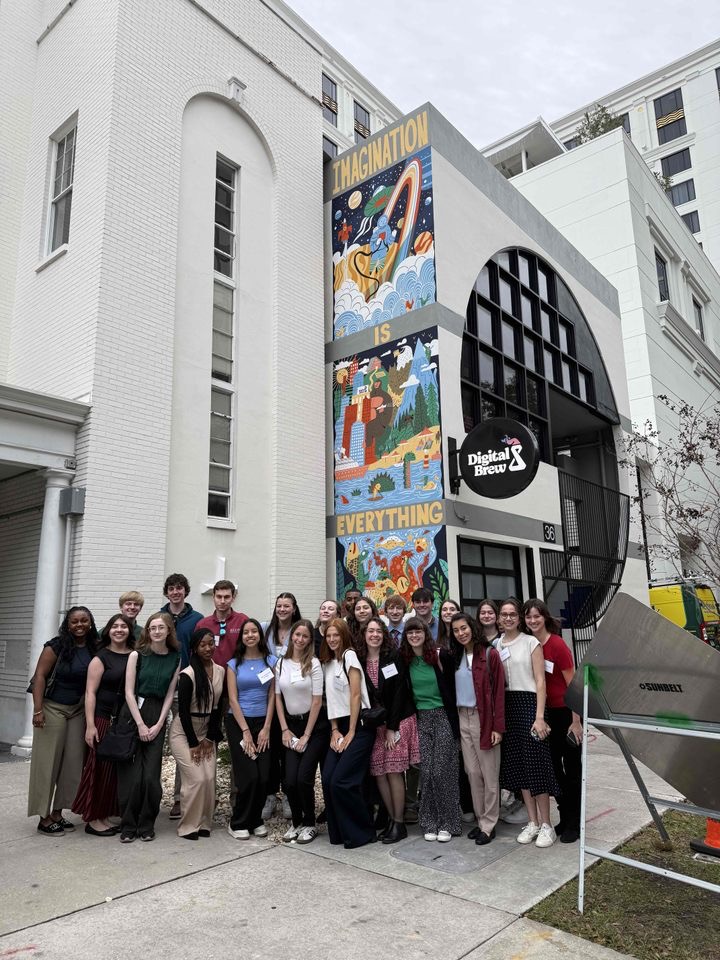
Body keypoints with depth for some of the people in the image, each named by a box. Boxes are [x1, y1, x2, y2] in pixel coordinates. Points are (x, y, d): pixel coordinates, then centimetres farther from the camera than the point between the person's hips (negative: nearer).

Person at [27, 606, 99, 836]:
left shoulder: (95, 648, 0)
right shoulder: (56, 646, -10)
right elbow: (40, 676, -11)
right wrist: (38, 710, -17)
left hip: (79, 711, 5)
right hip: (53, 708, -4)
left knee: (73, 763, 7)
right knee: (47, 762, 1)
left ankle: (57, 812, 20)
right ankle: (44, 817, 11)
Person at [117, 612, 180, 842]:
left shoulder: (175, 659, 5)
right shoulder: (137, 655, -2)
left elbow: (169, 694, 5)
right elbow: (129, 692, -5)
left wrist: (159, 724, -4)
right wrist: (140, 724, -9)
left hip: (158, 718, 2)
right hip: (133, 713, -2)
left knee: (151, 775, -2)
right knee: (132, 774, -3)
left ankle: (146, 825, 15)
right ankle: (128, 826, 12)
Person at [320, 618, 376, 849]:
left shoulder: (349, 655, -7)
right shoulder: (326, 664, 15)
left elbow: (355, 695, -11)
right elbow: (331, 699, 13)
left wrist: (351, 733, -11)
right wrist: (335, 730, 2)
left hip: (360, 725, -7)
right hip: (340, 726, 7)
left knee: (341, 781, -12)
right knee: (328, 780, -5)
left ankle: (362, 833, 5)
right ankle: (339, 832, 12)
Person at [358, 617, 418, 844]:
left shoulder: (394, 657, -8)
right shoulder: (359, 661, 1)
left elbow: (399, 692, -10)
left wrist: (392, 727, -12)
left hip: (398, 721, -3)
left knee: (394, 772, -3)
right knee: (378, 773, 4)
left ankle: (399, 823, 10)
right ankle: (391, 819, 19)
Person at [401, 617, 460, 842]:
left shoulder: (441, 656, -9)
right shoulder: (404, 661, 0)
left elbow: (453, 686, -3)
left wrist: (454, 718, -3)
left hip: (443, 717, -3)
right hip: (421, 720, 3)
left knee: (443, 771, -2)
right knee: (426, 771, 3)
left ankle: (447, 823, 13)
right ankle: (429, 823, 18)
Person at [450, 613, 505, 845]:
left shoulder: (489, 654, -8)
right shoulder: (454, 657, 8)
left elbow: (498, 691, -10)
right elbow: (450, 689, 10)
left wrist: (498, 726, -14)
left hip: (483, 719, -5)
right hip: (462, 718, 5)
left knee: (489, 774, 3)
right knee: (472, 772, 10)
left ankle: (488, 825, 14)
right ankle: (480, 820, 22)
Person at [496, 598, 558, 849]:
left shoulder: (531, 642, -4)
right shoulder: (496, 645, 9)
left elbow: (540, 681, -7)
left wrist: (539, 717, -14)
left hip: (528, 703, -5)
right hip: (506, 706, 5)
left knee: (535, 763, -3)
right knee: (517, 764, 9)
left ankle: (546, 825, 10)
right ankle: (532, 822, 21)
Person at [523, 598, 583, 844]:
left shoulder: (557, 644, -16)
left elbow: (572, 683, -13)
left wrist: (576, 720, -13)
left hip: (565, 712, -6)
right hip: (545, 713, 6)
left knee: (572, 769, 7)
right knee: (553, 768, 15)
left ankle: (574, 823, 19)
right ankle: (564, 818, 29)